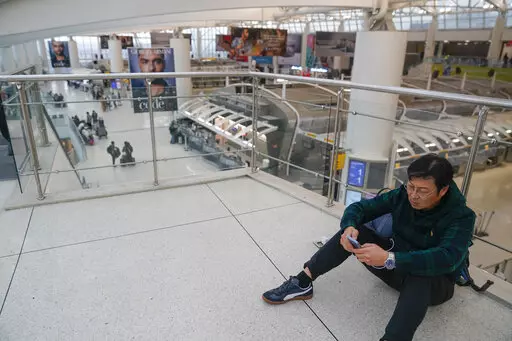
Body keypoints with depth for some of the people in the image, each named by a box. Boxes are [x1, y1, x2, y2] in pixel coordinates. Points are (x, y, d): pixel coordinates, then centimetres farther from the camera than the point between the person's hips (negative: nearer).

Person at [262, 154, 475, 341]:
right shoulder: (403, 195, -9)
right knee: (353, 231, -17)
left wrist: (389, 259, -50)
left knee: (420, 277, -41)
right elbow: (359, 208, -8)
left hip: (434, 282, -4)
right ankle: (302, 284, -20)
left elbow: (447, 259, -39)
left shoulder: (461, 217, -22)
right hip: (396, 267, 5)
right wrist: (349, 227, -32)